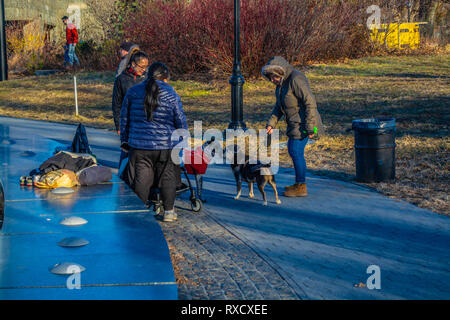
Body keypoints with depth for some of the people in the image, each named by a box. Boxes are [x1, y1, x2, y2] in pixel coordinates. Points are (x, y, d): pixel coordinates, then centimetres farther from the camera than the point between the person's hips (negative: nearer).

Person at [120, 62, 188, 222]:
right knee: (167, 177, 12)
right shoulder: (171, 94, -1)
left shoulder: (132, 92, 5)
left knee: (141, 179, 6)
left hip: (139, 144, 1)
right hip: (165, 144, -1)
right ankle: (168, 211, 15)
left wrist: (124, 139, 21)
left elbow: (124, 118, 11)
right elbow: (181, 121, 2)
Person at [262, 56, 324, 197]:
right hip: (295, 123, 10)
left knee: (296, 152, -8)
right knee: (293, 150, 15)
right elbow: (279, 106, 18)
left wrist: (309, 127, -24)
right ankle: (299, 184, 26)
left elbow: (310, 103, -23)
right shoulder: (282, 82, 9)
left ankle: (301, 188, 0)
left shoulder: (296, 80, -21)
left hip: (303, 123, -10)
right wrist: (271, 123, 8)